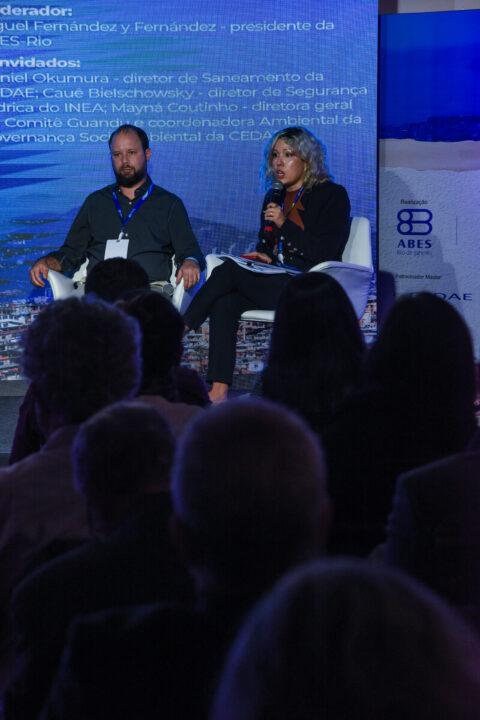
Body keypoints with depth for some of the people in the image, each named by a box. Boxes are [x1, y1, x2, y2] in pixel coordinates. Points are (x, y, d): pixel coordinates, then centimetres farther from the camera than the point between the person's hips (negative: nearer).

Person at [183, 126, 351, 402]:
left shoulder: (332, 195, 2)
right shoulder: (274, 198, 23)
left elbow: (325, 253, -8)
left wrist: (285, 224, -13)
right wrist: (263, 257, 4)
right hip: (272, 282, 6)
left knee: (229, 271, -26)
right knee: (225, 301, -28)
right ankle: (219, 390, -35)